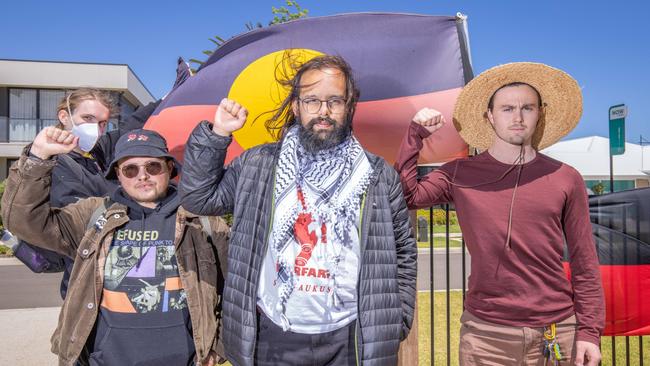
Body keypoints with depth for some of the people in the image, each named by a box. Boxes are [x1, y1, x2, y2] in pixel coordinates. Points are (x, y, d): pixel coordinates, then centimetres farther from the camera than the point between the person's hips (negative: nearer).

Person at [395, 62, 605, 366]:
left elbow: (584, 265, 3)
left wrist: (589, 331, -1)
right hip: (484, 332, 0)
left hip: (557, 333, 1)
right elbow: (404, 196, -14)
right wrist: (416, 134, -10)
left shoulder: (565, 179, 0)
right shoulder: (460, 174, 0)